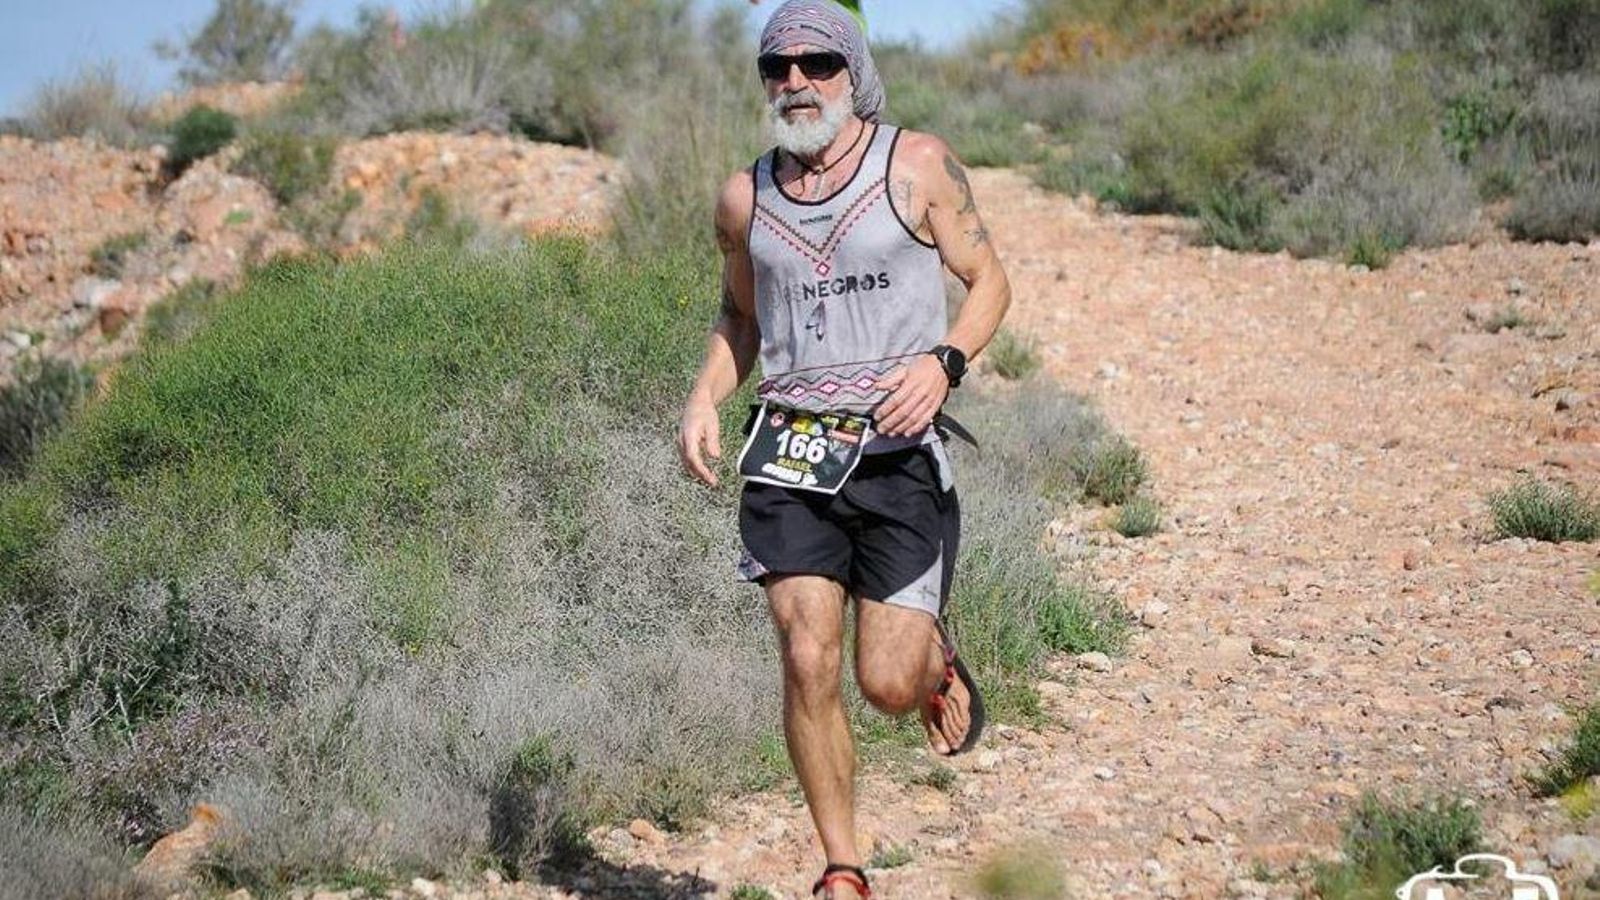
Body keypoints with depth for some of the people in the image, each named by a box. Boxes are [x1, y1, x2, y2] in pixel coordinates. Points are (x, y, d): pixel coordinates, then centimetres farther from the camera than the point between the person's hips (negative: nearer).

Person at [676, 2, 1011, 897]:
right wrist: (705, 397, 5)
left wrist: (943, 362, -15)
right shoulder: (746, 197, 9)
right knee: (808, 661, -10)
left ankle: (939, 664, 35)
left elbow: (990, 279, 4)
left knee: (888, 683, -4)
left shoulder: (917, 166, 0)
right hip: (790, 451, 2)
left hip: (899, 451, -2)